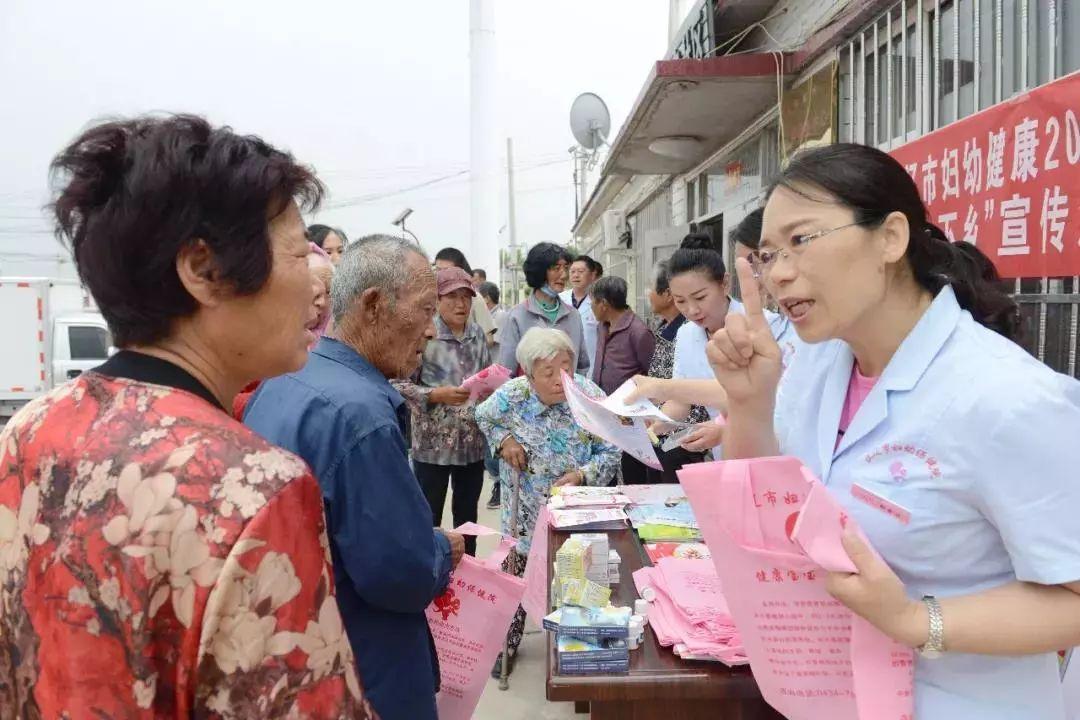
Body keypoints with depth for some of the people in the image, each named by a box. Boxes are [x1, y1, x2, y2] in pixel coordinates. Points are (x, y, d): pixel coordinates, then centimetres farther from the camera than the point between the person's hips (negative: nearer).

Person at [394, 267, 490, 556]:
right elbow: (400, 384, -11)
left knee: (467, 515, 17)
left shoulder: (478, 334, 7)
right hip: (433, 442, -5)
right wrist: (438, 395, -22)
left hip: (472, 441, 5)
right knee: (429, 517, 5)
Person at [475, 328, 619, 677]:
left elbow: (610, 452, -11)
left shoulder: (591, 397, -19)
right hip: (525, 509, 1)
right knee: (516, 573, 16)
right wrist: (504, 440, -12)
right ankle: (509, 641, 38)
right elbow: (484, 416, 5)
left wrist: (582, 475, -27)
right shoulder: (511, 396, -17)